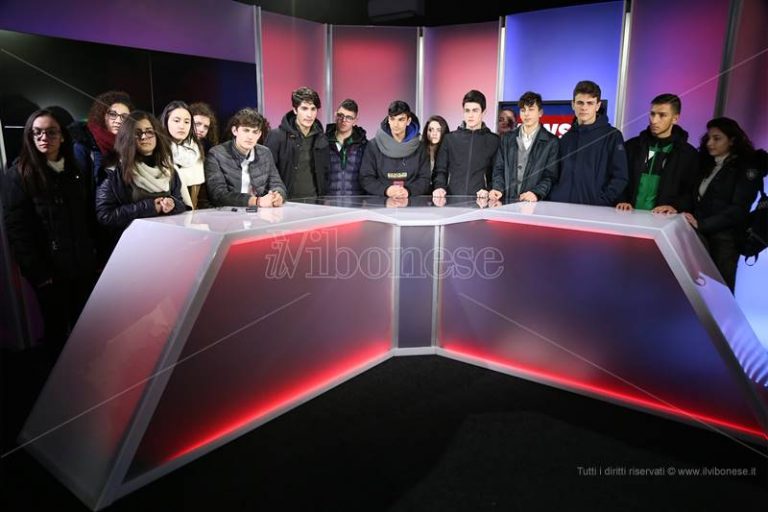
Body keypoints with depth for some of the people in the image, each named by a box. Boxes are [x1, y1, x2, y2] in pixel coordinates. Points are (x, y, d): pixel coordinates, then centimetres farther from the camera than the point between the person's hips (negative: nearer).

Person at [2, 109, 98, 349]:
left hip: (84, 266, 5)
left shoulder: (76, 172, 10)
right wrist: (39, 274, -17)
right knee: (57, 328, 10)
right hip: (51, 271, -4)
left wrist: (94, 253, 7)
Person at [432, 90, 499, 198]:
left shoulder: (493, 140, 9)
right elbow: (440, 170, 14)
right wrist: (440, 187, -4)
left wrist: (488, 190, -11)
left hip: (479, 200, -1)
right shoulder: (450, 138, 14)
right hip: (452, 199, 1)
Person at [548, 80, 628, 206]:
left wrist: (601, 203, -14)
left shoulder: (612, 136, 2)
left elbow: (620, 178, -5)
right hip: (561, 207, 3)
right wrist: (553, 199, 2)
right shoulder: (567, 138, 16)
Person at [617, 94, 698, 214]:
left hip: (663, 218, 0)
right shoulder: (632, 146, 12)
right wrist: (622, 201, -7)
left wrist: (676, 206, -12)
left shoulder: (689, 154, 9)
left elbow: (692, 193, 5)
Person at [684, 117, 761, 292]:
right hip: (699, 236, 5)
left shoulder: (746, 169, -1)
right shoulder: (705, 164, 17)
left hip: (724, 239, -4)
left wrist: (701, 224, -21)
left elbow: (738, 209, -12)